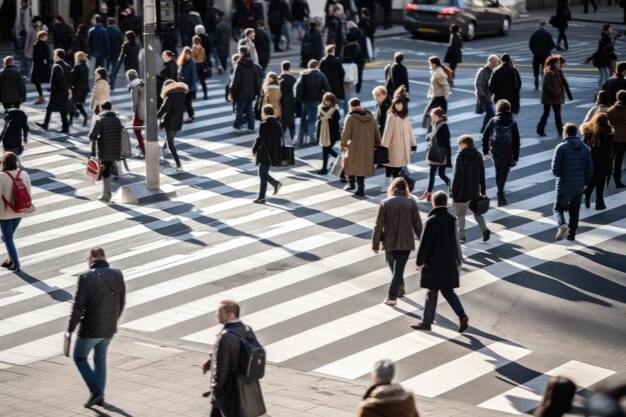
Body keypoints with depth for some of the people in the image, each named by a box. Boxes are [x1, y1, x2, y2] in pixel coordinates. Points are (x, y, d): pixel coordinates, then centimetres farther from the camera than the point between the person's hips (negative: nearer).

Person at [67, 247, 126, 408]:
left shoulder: (86, 277, -17)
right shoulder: (117, 275, -1)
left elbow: (78, 306, -15)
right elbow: (122, 302, 8)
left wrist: (70, 329, -5)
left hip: (90, 328, -5)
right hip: (109, 329, 5)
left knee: (79, 357, 14)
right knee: (100, 359, 23)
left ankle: (95, 391, 1)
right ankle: (99, 396, 26)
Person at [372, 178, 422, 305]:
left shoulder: (385, 203, -8)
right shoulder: (411, 203, -5)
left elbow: (379, 226, -7)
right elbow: (417, 225, -1)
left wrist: (375, 244, 0)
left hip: (390, 242, 0)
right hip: (406, 242, 0)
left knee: (393, 266, 22)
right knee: (399, 269, 3)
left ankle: (399, 288, 36)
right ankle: (392, 296, -4)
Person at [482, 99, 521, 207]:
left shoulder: (493, 121, -3)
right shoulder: (512, 124, -6)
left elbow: (485, 136, 0)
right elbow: (516, 142, -5)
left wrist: (485, 151, 9)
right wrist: (516, 157, 0)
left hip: (495, 151, 2)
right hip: (507, 152, -2)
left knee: (498, 171, 19)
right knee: (504, 172, -1)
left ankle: (501, 192, 32)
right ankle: (500, 193, -16)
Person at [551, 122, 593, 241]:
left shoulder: (561, 148, -11)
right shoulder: (585, 148, 3)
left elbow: (555, 169, -12)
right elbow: (589, 169, 5)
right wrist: (585, 182, 19)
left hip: (564, 187, -4)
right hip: (579, 187, 4)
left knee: (558, 209, 9)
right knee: (574, 212, 16)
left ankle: (562, 225, -18)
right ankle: (571, 234, 20)